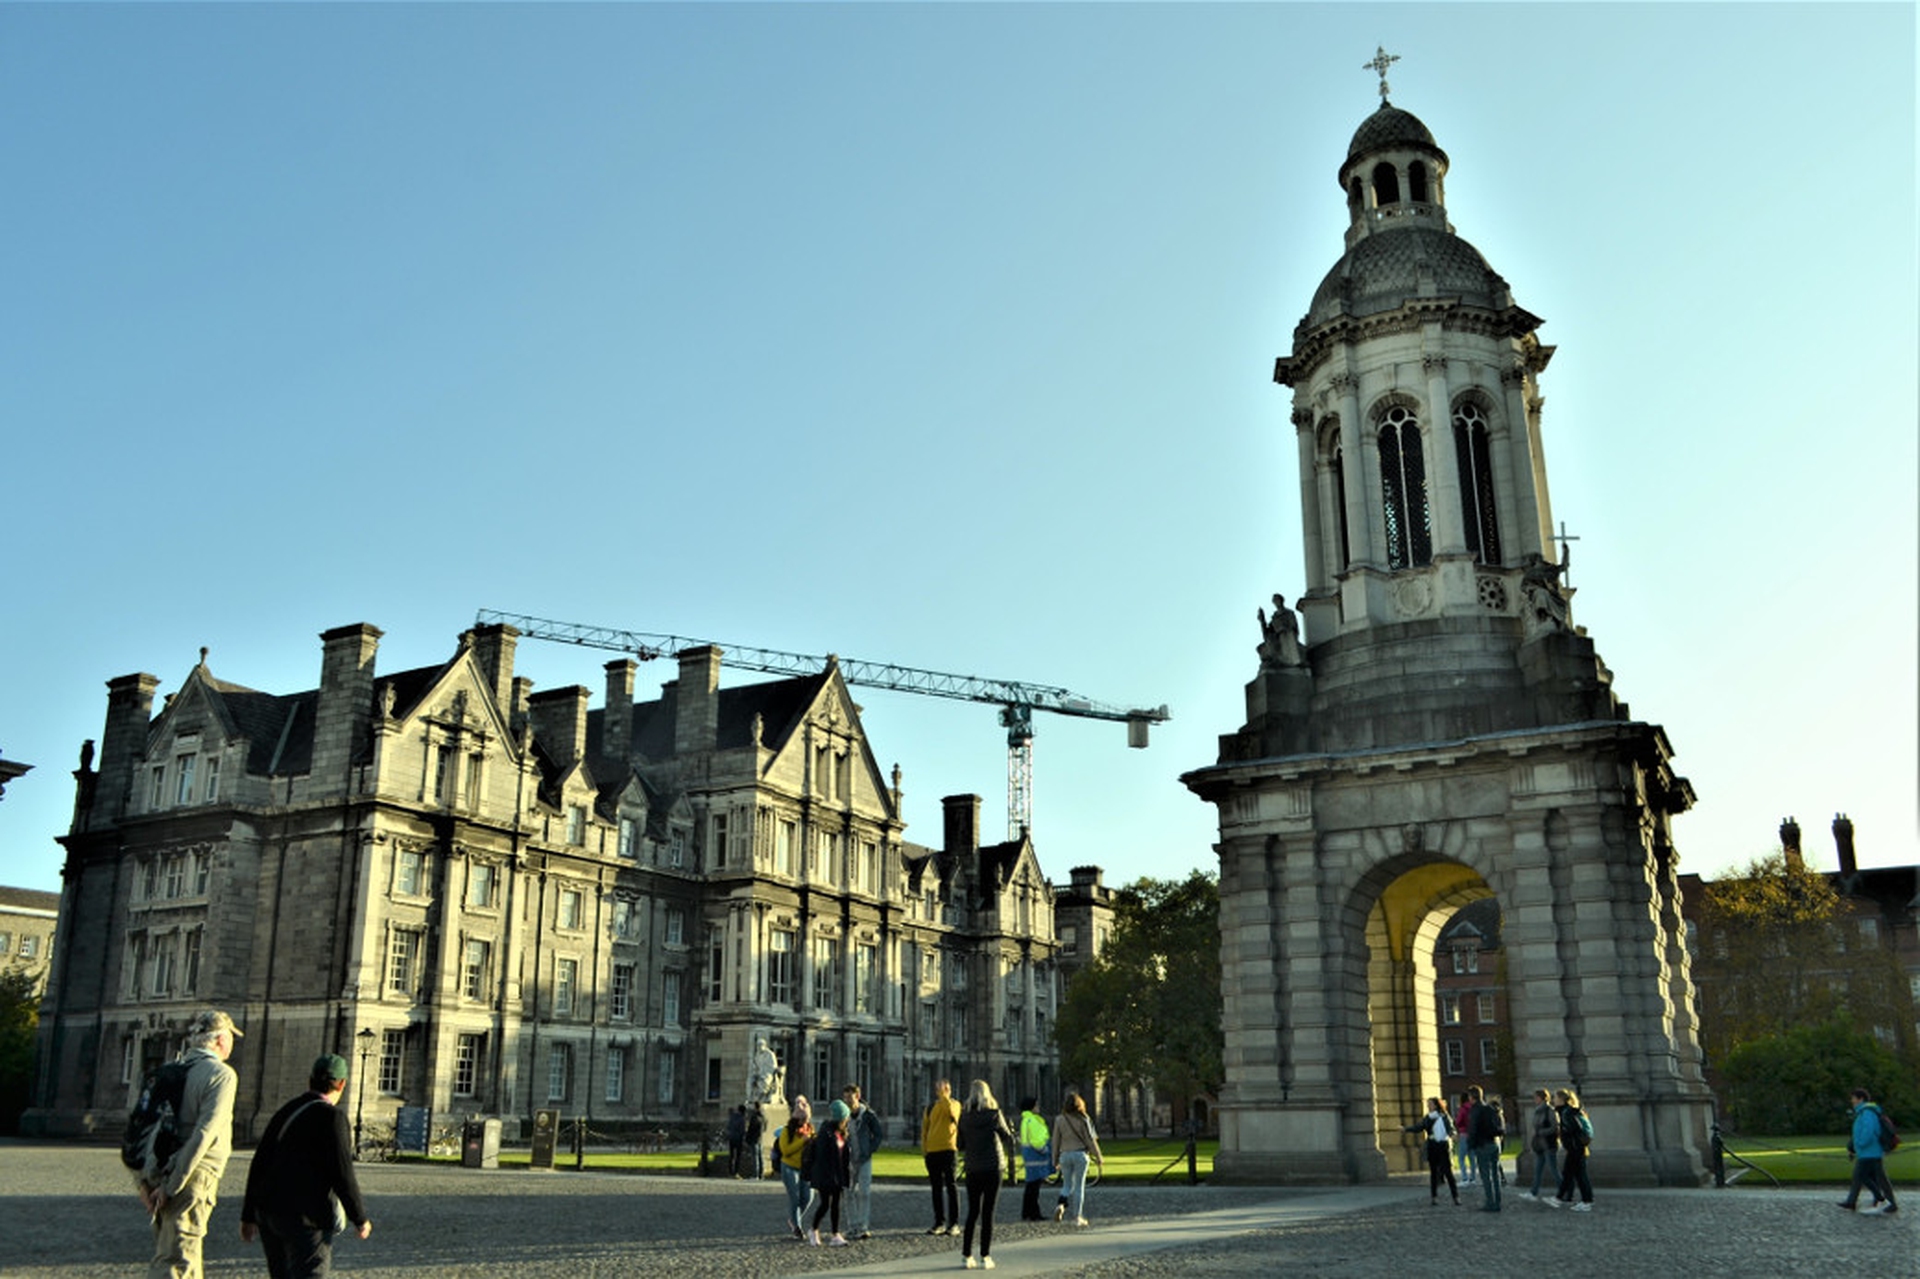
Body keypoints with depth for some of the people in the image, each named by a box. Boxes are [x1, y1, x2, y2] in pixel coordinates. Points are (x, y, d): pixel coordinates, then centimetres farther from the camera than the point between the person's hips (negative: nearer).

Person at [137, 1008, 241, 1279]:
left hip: (164, 1173, 8)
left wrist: (146, 1179, 11)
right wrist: (172, 1186, -17)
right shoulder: (222, 1074, -9)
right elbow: (203, 1133, -18)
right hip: (194, 1177, -8)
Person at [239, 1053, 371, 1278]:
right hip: (305, 1218, -8)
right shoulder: (331, 1117, -12)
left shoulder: (284, 1112, 10)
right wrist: (360, 1219, -5)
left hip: (268, 1215, 8)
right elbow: (342, 1174, -15)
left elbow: (258, 1165, 12)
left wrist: (249, 1215, 19)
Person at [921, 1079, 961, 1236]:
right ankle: (939, 1223, 16)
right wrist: (924, 1148, 8)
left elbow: (950, 1110, -24)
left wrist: (943, 1096, -17)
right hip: (932, 1152, 5)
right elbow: (924, 1128, 17)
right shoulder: (930, 1108, 14)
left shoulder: (954, 1104, 1)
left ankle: (954, 1224, -1)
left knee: (951, 1186, -3)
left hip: (948, 1150, -5)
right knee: (936, 1187, 9)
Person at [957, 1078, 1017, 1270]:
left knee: (972, 1212, 11)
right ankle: (985, 1257, 1)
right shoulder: (994, 1114, -9)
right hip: (992, 1168, -2)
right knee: (988, 1212, 2)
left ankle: (966, 1256, 9)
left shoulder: (964, 1117, -3)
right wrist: (1010, 1153, 21)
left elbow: (960, 1145, 2)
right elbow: (1008, 1137, 0)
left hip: (972, 1169, 2)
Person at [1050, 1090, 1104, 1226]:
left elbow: (1056, 1141, 2)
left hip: (1065, 1155, 2)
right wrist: (1098, 1157, 4)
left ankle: (1061, 1204, -12)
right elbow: (1090, 1139, -5)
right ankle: (1077, 1216, 5)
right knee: (1079, 1185, 5)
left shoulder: (1059, 1119, -1)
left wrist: (1055, 1160, 10)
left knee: (1067, 1184, 15)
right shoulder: (1083, 1120, -7)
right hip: (1080, 1154, -2)